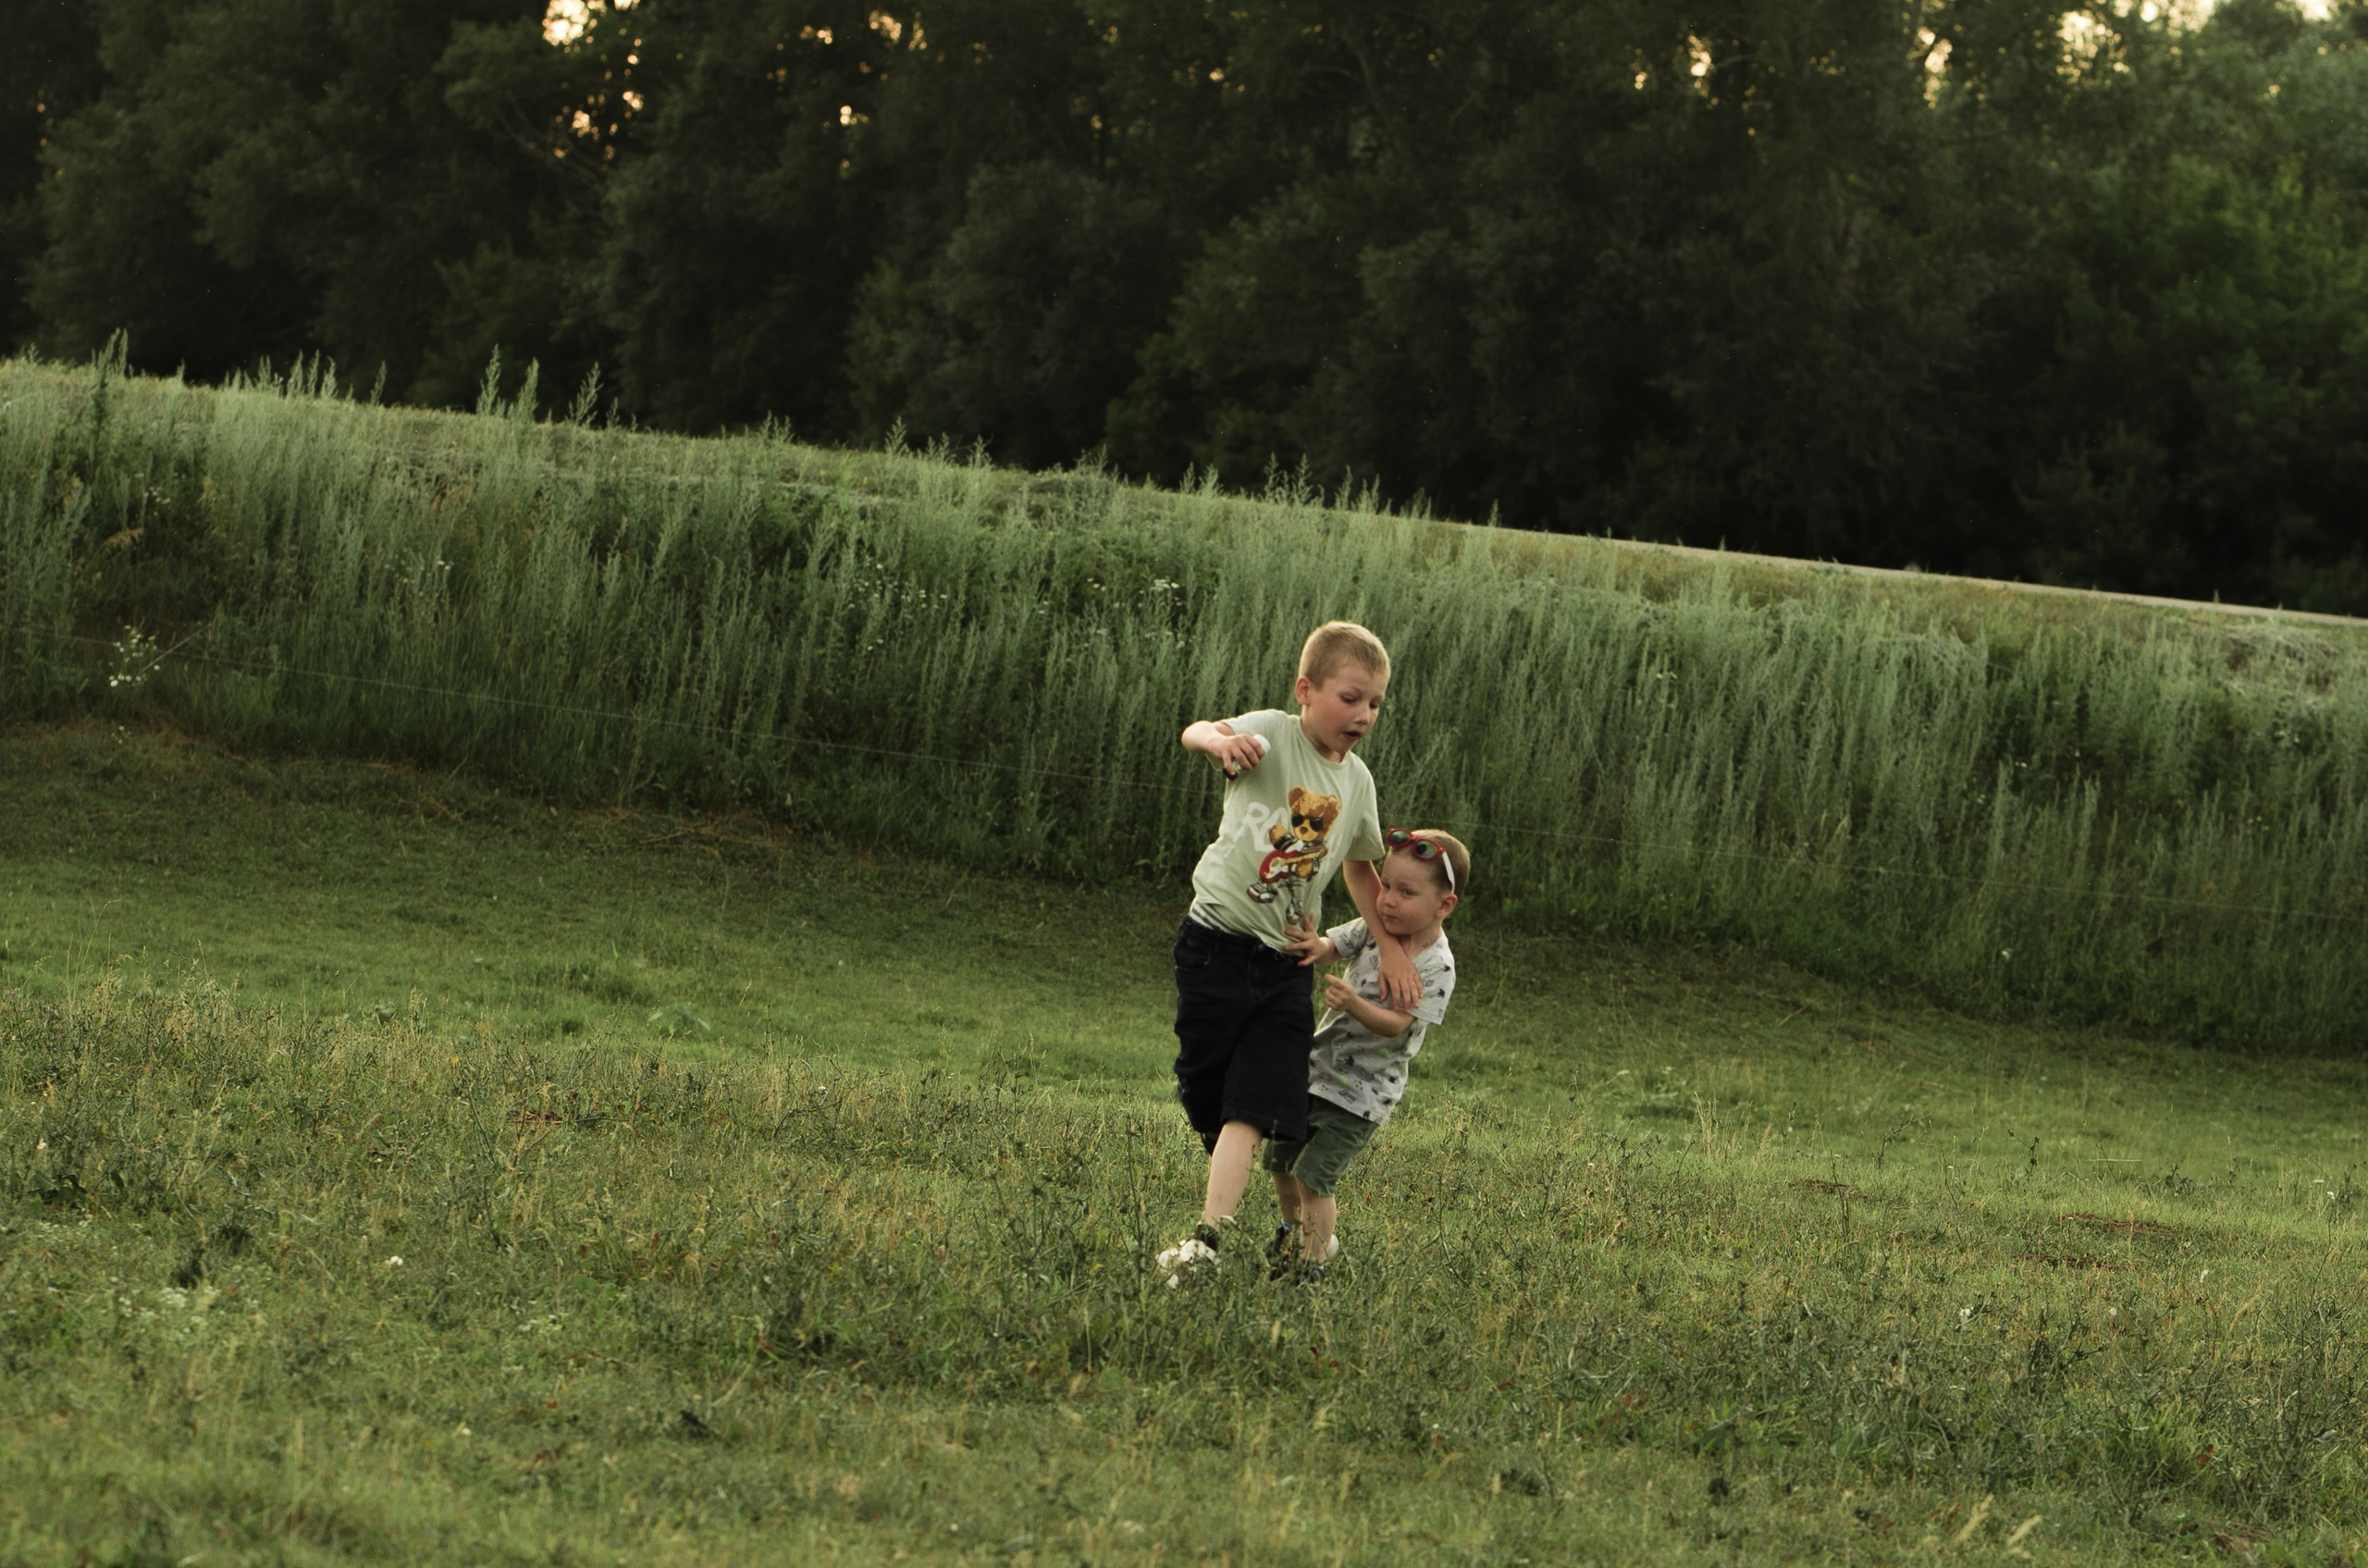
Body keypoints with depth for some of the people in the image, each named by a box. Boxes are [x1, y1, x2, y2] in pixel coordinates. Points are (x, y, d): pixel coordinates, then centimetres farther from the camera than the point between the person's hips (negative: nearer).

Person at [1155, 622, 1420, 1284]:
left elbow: (1360, 865, 27)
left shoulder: (1357, 780, 9)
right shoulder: (1274, 734, -8)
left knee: (1255, 1108, -11)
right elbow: (1196, 732, -29)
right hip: (1218, 946, -3)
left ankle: (1208, 1239, -18)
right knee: (1206, 1099, 5)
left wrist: (1389, 945, 19)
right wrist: (1221, 739, -53)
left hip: (1288, 962, 3)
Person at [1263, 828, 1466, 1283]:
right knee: (1280, 1159, 17)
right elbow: (1331, 945, -7)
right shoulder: (1373, 930, 0)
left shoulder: (1435, 966, -19)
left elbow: (1398, 1024, -24)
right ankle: (1294, 1231, 43)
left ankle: (1310, 1263, 2)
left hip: (1361, 1090, -7)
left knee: (1314, 1174, -12)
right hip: (1316, 1065, 7)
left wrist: (1355, 1005, -42)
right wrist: (1316, 946, -32)